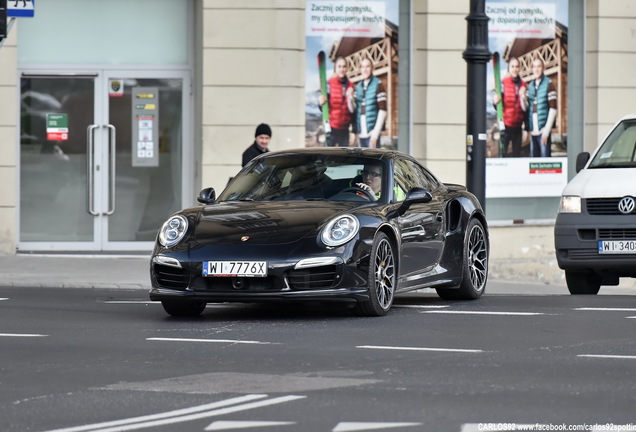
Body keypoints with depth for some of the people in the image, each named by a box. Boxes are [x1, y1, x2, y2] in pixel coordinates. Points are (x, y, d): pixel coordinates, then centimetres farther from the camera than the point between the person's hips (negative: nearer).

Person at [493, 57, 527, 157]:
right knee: (503, 153, -7)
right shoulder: (503, 83, -4)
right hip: (506, 125, -4)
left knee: (517, 155, 9)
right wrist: (496, 102, -23)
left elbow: (525, 109, 9)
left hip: (518, 126, 4)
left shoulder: (523, 85, 6)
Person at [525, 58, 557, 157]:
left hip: (543, 130, -6)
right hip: (533, 131, 6)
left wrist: (547, 130, -14)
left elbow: (553, 108, -9)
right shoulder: (530, 86, 15)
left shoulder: (548, 84, -3)